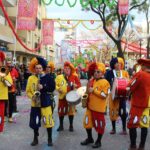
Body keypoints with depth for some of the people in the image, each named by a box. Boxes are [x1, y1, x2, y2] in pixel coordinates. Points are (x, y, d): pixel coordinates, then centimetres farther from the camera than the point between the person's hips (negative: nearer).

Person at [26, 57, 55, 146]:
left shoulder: (48, 77, -3)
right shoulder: (31, 78, 2)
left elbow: (52, 88, -8)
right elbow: (28, 91, 6)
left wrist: (43, 87, -21)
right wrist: (32, 96, -13)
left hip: (46, 103, -2)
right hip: (35, 104, 2)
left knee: (48, 121, 1)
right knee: (35, 122, 8)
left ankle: (50, 139, 18)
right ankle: (35, 139, 26)